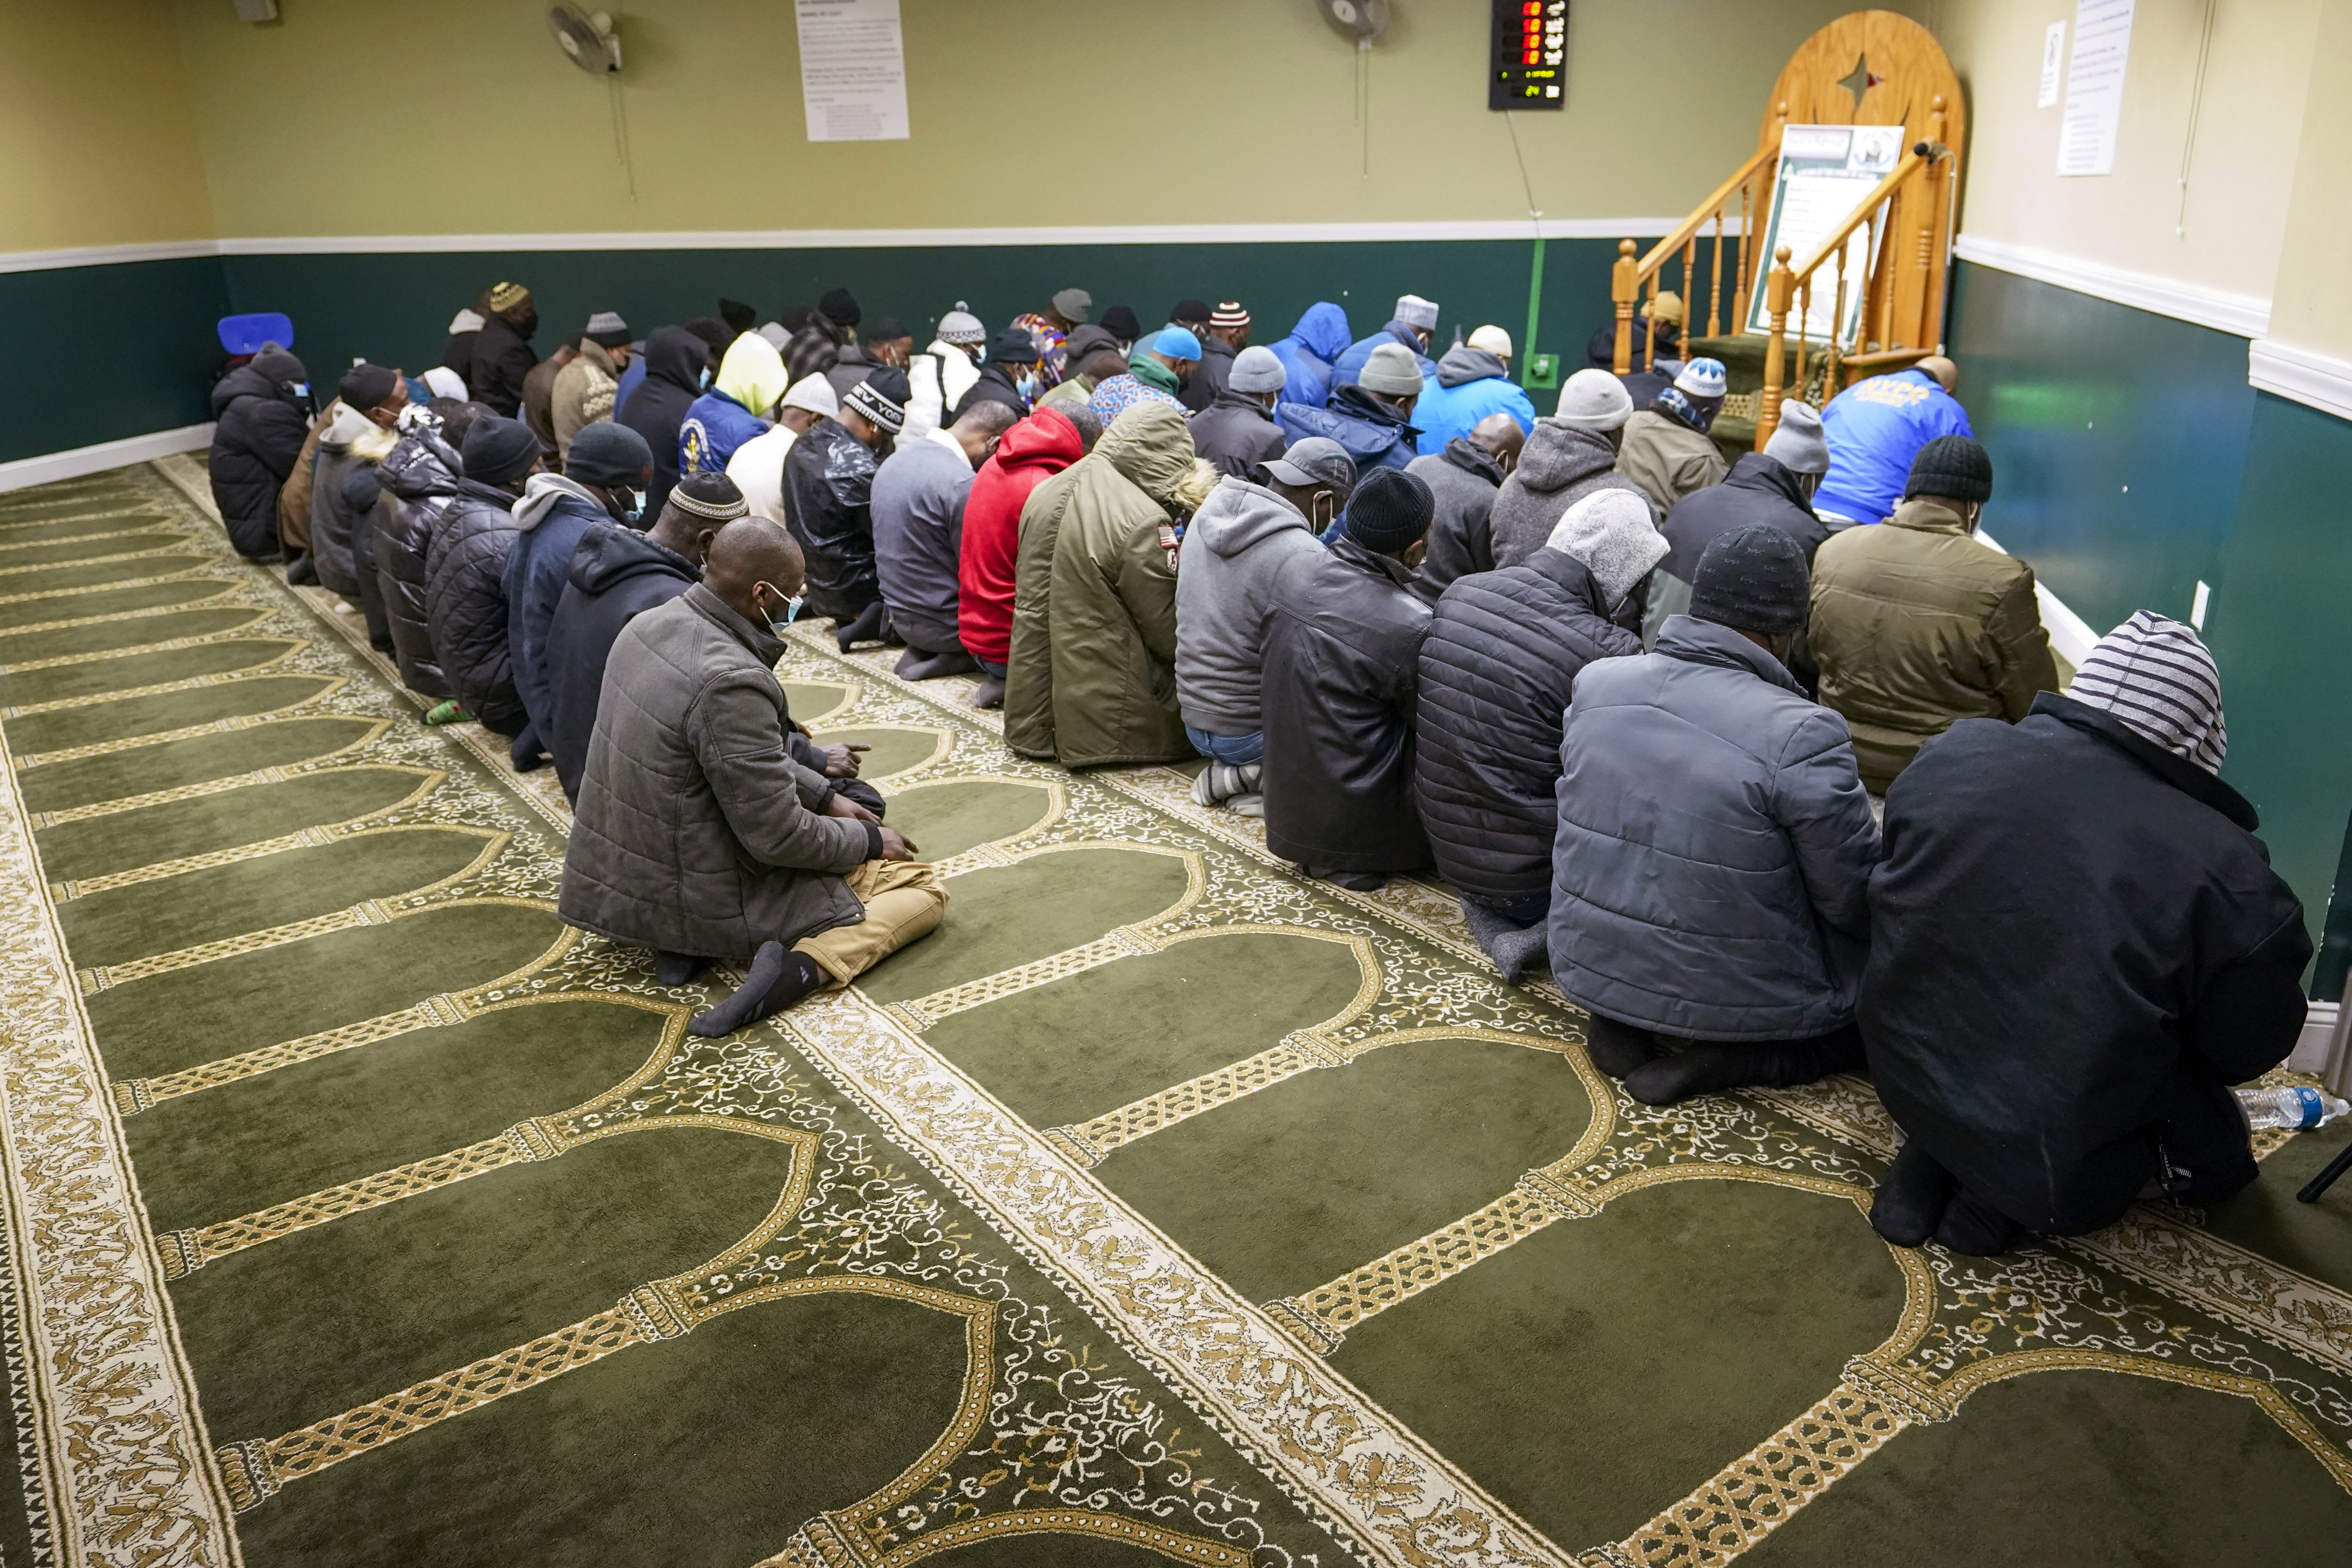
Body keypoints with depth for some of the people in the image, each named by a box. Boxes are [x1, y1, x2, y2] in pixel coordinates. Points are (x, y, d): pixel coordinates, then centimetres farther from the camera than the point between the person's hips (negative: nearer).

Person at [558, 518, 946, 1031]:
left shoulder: (650, 624, -2)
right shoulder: (730, 681, -30)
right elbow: (779, 839, -24)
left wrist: (825, 796, 10)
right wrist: (870, 839, -7)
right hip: (711, 895, -8)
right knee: (924, 889, 2)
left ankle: (688, 939, 11)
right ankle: (799, 969, -18)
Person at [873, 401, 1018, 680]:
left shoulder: (893, 461, 5)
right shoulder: (962, 483, -24)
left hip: (899, 611, 9)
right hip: (939, 623, -9)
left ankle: (921, 651, 8)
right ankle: (958, 658, -7)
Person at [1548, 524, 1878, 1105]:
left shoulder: (1593, 684, -7)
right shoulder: (1802, 735, -24)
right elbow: (1856, 901, -15)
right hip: (1740, 995, -6)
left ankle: (1628, 1024, 11)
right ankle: (1721, 1054, -1)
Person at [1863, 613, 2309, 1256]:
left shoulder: (1952, 754, -12)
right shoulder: (2228, 873, -22)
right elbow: (2247, 1052, -8)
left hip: (1905, 1081, 4)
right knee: (2216, 1151, 25)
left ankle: (1933, 1157, 9)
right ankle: (2005, 1196, 2)